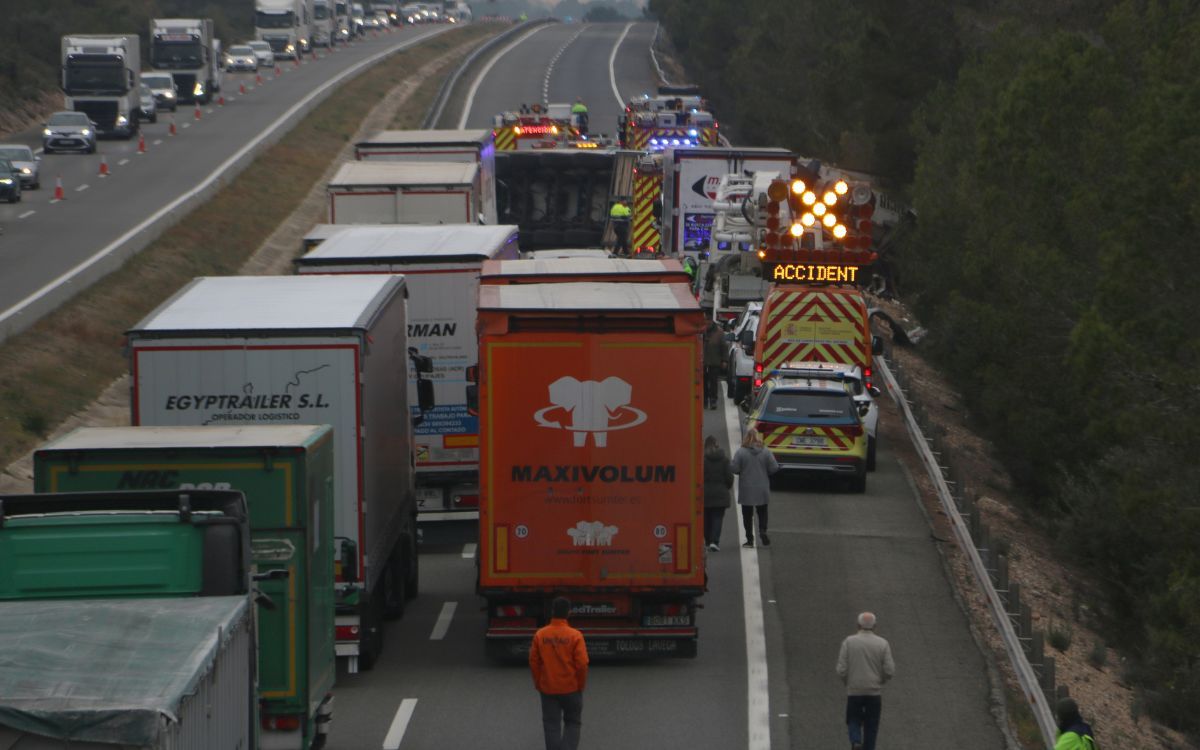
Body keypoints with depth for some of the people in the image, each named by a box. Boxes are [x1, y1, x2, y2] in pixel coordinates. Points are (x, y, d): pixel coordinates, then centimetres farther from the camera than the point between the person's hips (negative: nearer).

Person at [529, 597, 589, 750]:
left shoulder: (540, 635, -6)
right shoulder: (575, 636, -13)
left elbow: (534, 662, -1)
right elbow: (582, 664, -12)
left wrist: (538, 684, 11)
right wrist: (581, 685, 3)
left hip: (548, 689, 2)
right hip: (571, 688, -2)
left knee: (551, 726, 9)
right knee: (573, 723, 14)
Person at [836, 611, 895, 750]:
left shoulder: (849, 642, -6)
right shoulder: (883, 644, -5)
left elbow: (841, 670, -8)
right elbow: (889, 670, -7)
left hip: (854, 691, 0)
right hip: (874, 692, 0)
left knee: (853, 721, 14)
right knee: (871, 726, 12)